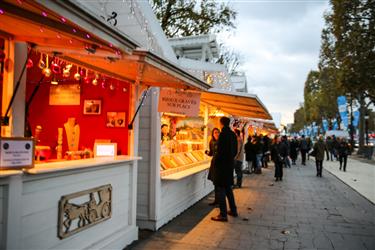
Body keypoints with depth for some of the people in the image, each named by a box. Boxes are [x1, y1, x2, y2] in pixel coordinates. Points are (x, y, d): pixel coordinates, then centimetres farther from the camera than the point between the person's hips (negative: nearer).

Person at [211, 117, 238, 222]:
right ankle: (233, 210, 29)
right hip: (230, 164, 8)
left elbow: (220, 151, -20)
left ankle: (223, 215, 4)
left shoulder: (223, 134, -17)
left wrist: (215, 163, -10)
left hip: (222, 165, -8)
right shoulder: (233, 134, 7)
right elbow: (235, 151, 13)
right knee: (228, 188, 20)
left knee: (221, 189, -1)